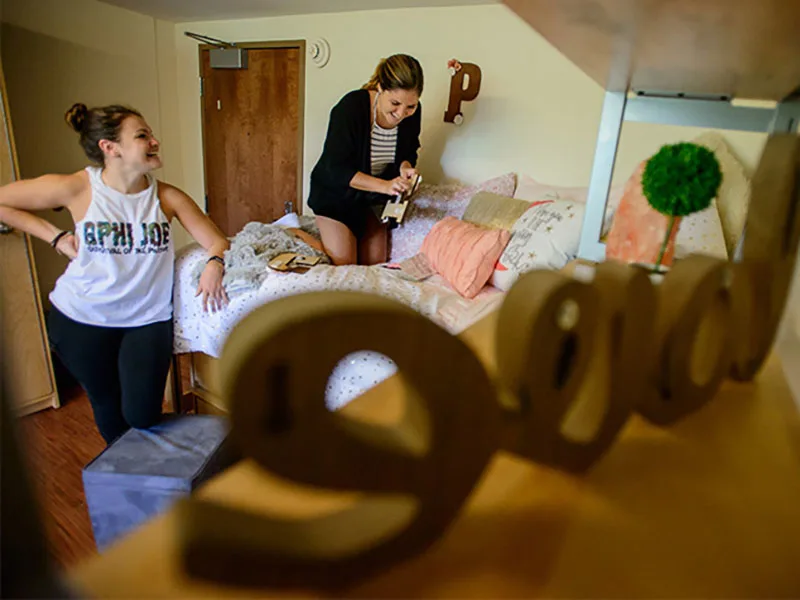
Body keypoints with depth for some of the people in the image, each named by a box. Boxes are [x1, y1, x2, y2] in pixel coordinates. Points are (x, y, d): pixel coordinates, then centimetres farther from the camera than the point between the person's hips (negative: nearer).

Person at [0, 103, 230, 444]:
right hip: (81, 318, 0)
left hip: (147, 318, 0)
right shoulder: (77, 188, -12)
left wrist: (214, 264, -28)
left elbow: (217, 241, -7)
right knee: (108, 408, 16)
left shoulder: (167, 197, -9)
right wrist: (56, 237, -8)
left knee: (142, 415, -2)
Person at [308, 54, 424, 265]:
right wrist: (385, 185, -38)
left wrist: (406, 167, -22)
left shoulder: (413, 112, -14)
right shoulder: (350, 107, -29)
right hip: (336, 192, -5)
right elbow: (337, 169, -27)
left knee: (375, 264, 6)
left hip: (374, 197, 5)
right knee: (343, 265, -6)